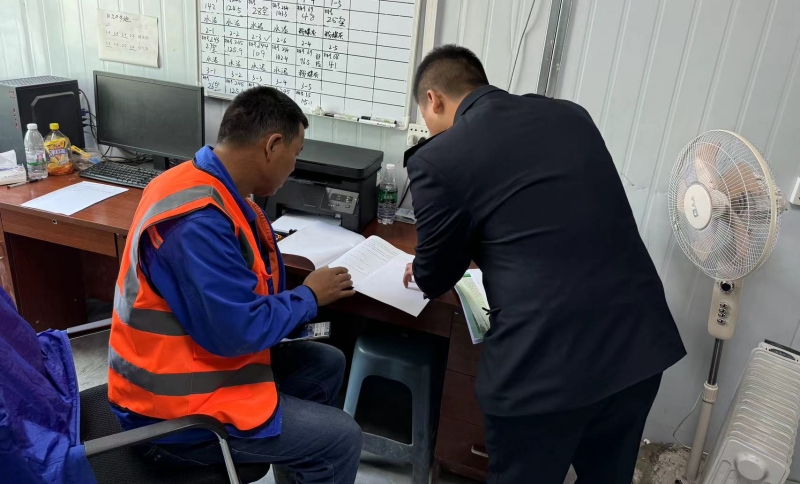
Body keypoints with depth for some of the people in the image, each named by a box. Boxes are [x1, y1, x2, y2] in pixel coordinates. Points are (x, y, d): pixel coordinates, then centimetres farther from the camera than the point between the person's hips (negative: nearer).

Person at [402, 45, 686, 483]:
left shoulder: (436, 158, -6)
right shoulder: (570, 114, 11)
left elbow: (435, 281, 7)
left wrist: (422, 271, 30)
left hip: (546, 362, -6)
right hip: (641, 340, 6)